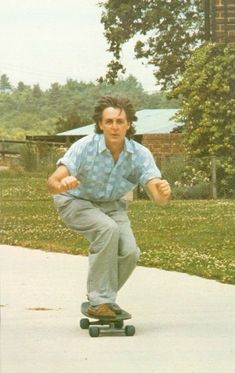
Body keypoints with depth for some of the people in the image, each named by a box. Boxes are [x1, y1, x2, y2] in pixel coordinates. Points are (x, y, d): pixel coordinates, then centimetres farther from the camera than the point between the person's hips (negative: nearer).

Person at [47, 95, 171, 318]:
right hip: (77, 202, -4)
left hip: (111, 205, 4)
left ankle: (102, 297, 7)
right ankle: (99, 301, -23)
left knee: (129, 251, -19)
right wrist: (62, 185, -60)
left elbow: (159, 198, -28)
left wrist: (163, 191, -53)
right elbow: (52, 183, -36)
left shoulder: (140, 155, -20)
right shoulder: (85, 147, -28)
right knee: (108, 229, -32)